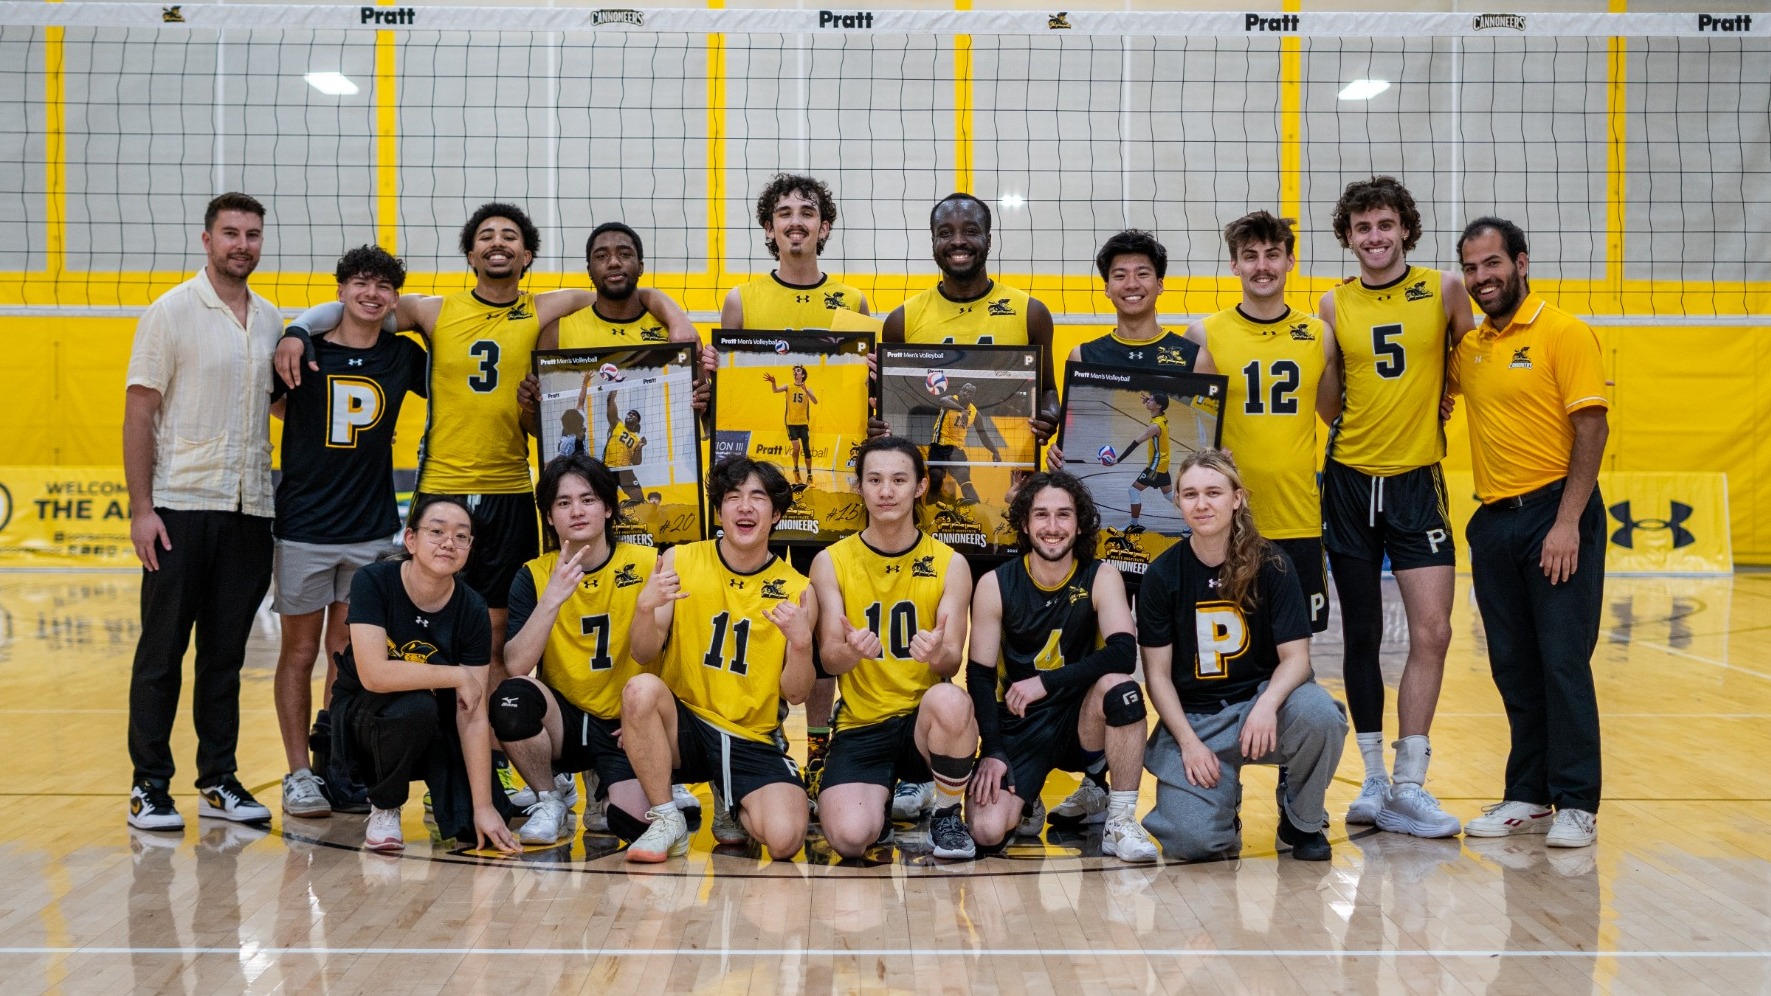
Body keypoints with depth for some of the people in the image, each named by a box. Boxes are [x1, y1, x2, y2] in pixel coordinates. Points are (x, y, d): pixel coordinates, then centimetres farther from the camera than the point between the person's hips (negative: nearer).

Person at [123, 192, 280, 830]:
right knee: (162, 651, 2)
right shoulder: (171, 312, -4)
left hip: (250, 509, 5)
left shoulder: (270, 320, 11)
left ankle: (219, 781, 19)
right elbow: (138, 413, -7)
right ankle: (150, 786, 11)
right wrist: (140, 508, -13)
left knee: (226, 652, 10)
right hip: (180, 506, -5)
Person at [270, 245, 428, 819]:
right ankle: (298, 775, 13)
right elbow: (276, 405, 10)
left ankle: (337, 770, 19)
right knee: (300, 653, 5)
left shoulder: (403, 356, 3)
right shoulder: (306, 352, -4)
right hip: (304, 527, -2)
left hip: (373, 531, 2)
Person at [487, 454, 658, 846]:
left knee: (633, 822, -26)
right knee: (512, 696, -31)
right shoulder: (533, 576, -3)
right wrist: (552, 598, -27)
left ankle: (603, 794, 14)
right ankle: (551, 799, -3)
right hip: (565, 721, 1)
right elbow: (515, 666, -16)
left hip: (624, 727, -1)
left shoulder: (647, 564, -6)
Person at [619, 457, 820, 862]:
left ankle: (732, 804, 15)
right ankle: (667, 821, -12)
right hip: (685, 726, 0)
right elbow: (644, 655, -3)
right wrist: (646, 606, -23)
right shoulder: (679, 561, -1)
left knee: (784, 839, -24)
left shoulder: (796, 590, -2)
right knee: (641, 688, -33)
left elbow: (796, 695, -1)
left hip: (752, 741, 0)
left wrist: (801, 642, -20)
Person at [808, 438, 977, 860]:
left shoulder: (949, 564, 0)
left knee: (948, 700, -37)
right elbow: (829, 661, -5)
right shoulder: (831, 562, 0)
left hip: (925, 720, 0)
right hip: (861, 726, 0)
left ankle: (947, 815, -7)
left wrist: (939, 654, -30)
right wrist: (851, 651, -30)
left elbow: (953, 663, -4)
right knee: (849, 837, -27)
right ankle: (884, 796, 13)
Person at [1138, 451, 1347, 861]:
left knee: (1321, 715, -34)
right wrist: (1188, 741, -12)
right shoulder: (1162, 575, -5)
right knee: (1191, 841, -22)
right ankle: (1223, 799, 17)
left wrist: (1268, 705, -27)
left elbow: (1295, 655, -7)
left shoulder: (1270, 564, -6)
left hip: (1261, 698, 1)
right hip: (1193, 716, -1)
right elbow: (1157, 673, -1)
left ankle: (1302, 821, -3)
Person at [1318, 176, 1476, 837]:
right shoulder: (1333, 306, 4)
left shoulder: (1444, 289, 0)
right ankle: (1374, 781, 18)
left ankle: (1407, 787, 0)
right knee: (1361, 635, 6)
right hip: (1350, 481, 1)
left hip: (1418, 482, -1)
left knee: (1432, 631, -8)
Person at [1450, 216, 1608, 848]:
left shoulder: (1564, 333, -7)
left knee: (1563, 661, -3)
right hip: (1493, 519, 6)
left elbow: (1592, 427, -12)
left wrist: (1567, 521, -19)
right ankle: (1527, 795, 20)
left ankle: (1577, 804, 5)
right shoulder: (1469, 348, 12)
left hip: (1555, 513, -6)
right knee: (1513, 667, 10)